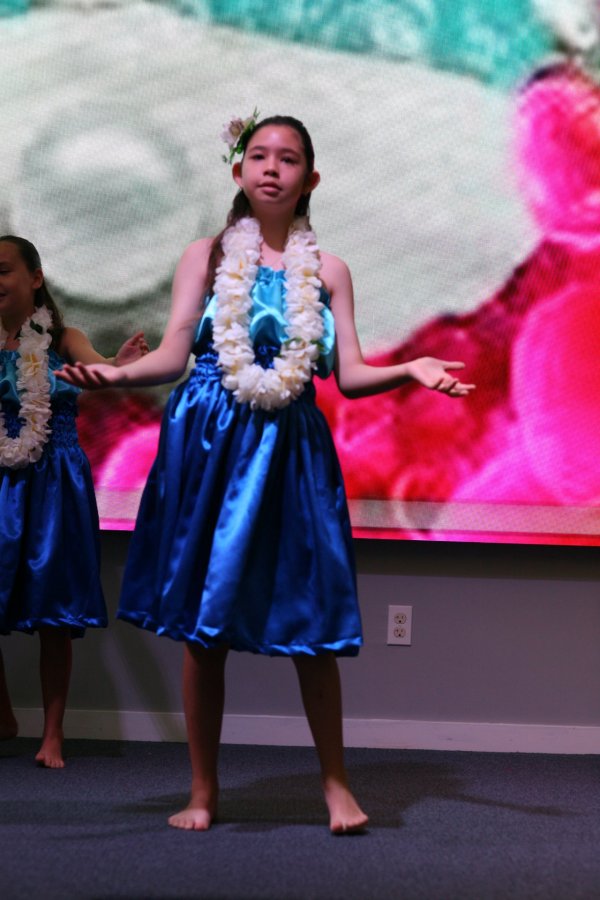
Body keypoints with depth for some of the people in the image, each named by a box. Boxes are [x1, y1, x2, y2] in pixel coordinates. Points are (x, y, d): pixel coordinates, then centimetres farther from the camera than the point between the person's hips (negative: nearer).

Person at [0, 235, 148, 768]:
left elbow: (95, 367, -19)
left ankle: (53, 734, 10)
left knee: (54, 613, 0)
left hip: (55, 482, -1)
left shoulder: (62, 340, 0)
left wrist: (119, 365, -42)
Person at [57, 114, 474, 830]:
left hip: (292, 447, 1)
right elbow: (173, 355, 0)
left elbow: (350, 375, 5)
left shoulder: (325, 272, 11)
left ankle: (335, 782, 12)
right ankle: (203, 790, 12)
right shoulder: (207, 256, 9)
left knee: (310, 618, -2)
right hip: (211, 443, 0)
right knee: (202, 625, 1)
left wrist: (412, 370, -13)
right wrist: (116, 374, -18)